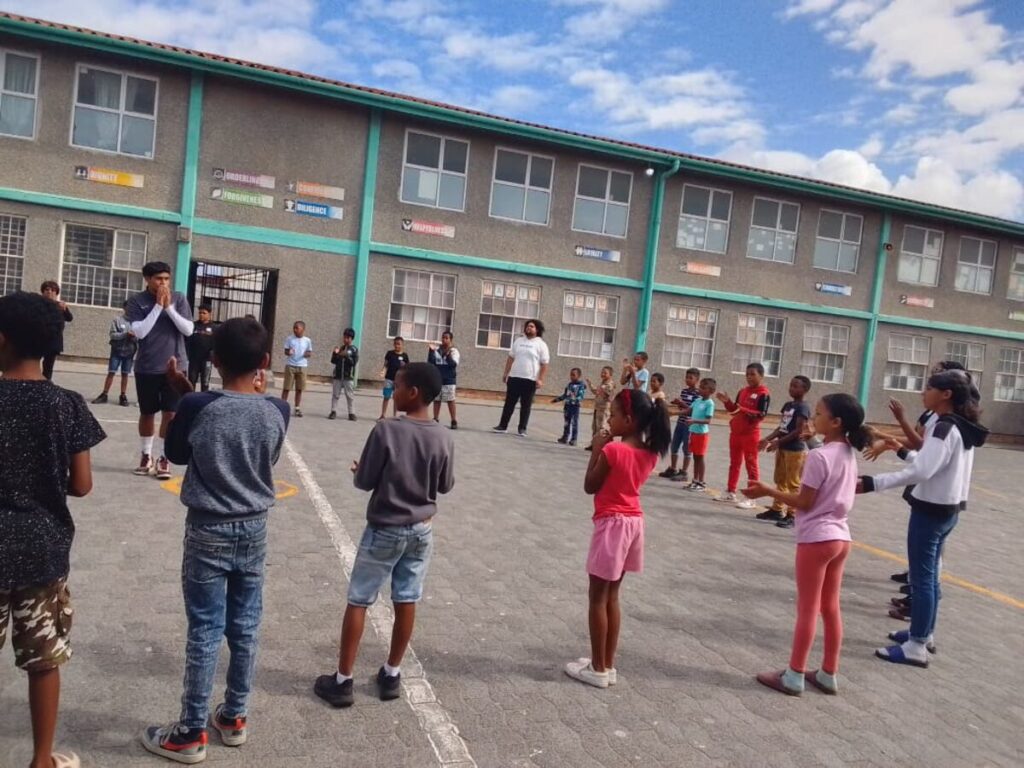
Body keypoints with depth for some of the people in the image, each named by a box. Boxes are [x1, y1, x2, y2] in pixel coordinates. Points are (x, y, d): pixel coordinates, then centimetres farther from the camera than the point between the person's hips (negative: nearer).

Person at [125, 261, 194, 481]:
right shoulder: (137, 301, -4)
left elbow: (188, 330, -7)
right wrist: (158, 306, -18)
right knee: (147, 413, 11)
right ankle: (146, 456, 26)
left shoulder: (178, 298, -1)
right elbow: (139, 332, -14)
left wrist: (169, 307, -16)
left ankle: (164, 459, 10)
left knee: (170, 413, -1)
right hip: (146, 367, 0)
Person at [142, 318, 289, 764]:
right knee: (245, 629, 14)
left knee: (204, 633, 6)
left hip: (207, 530, -3)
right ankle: (234, 718, 30)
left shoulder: (196, 406, -16)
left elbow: (176, 454, 1)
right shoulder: (277, 411, -8)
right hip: (253, 530, 3)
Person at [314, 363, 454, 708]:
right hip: (421, 530, 4)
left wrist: (358, 470, 8)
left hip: (384, 530, -4)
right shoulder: (444, 438, -6)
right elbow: (446, 485, 5)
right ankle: (391, 675, 26)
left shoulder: (386, 430, -19)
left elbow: (364, 482, -14)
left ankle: (342, 680, 16)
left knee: (358, 602, 8)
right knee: (407, 601, 13)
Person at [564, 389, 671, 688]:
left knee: (598, 598, 5)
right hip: (633, 523, 8)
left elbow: (590, 487, -9)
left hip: (612, 524, -8)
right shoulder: (649, 452, 2)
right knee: (611, 597, 17)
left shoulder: (612, 450, -19)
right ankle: (608, 665, 24)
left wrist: (596, 450, -5)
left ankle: (598, 669, 13)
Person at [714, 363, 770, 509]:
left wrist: (744, 410, -29)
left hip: (750, 434, -8)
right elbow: (733, 409, 17)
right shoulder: (743, 391, 11)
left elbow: (762, 414, -19)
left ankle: (751, 498, 3)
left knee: (751, 465, -1)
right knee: (734, 463, 15)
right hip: (735, 432, 8)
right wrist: (726, 401, -1)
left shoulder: (764, 393, -11)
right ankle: (730, 493, 24)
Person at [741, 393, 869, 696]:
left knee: (807, 609, 0)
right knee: (830, 608, 15)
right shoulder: (849, 454, 7)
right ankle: (828, 675, 25)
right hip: (840, 537, 8)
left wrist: (767, 491, -10)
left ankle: (793, 676, 10)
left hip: (817, 538, -8)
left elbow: (805, 502, -16)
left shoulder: (819, 456, -18)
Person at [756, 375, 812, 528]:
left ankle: (791, 515, 1)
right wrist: (767, 439, 3)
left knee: (793, 484, -3)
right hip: (782, 448, 9)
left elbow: (799, 431, -19)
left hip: (795, 450, -9)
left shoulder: (803, 407, -13)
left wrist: (778, 442, -20)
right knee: (780, 481, 16)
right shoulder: (787, 405, 13)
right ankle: (776, 510, 25)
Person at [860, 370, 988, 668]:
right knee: (928, 574, 20)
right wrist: (903, 451, 24)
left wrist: (872, 483, -36)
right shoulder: (962, 428, 9)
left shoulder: (945, 428, -21)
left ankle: (916, 646, 5)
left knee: (922, 577, -3)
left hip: (931, 510, -10)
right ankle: (925, 633, 32)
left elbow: (921, 472, -32)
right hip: (948, 508, 10)